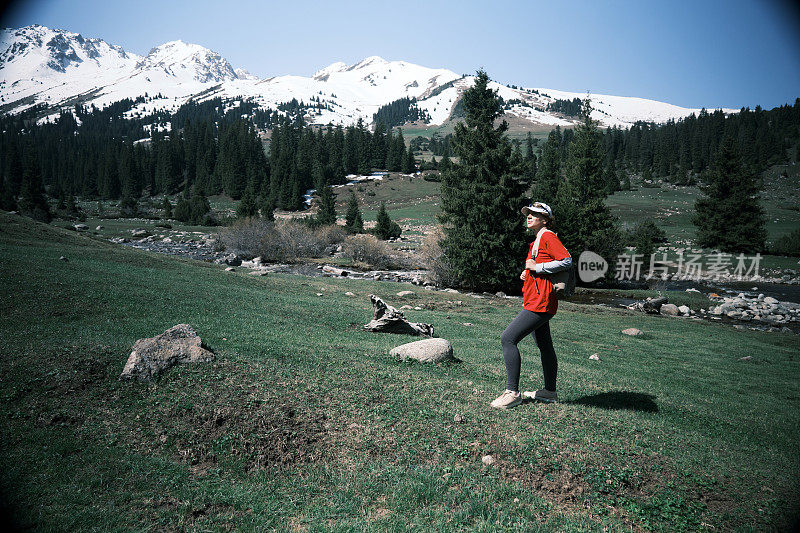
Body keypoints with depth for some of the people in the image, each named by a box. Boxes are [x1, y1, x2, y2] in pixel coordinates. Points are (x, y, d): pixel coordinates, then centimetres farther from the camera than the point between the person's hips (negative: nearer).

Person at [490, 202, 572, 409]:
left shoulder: (548, 236, -10)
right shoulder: (537, 240, 19)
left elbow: (567, 261, -22)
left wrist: (537, 267, -18)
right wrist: (527, 274, 14)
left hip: (540, 303, -11)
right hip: (537, 302, 11)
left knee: (508, 339, -15)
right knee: (544, 346, 18)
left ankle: (512, 392, -10)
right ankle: (549, 392, 30)